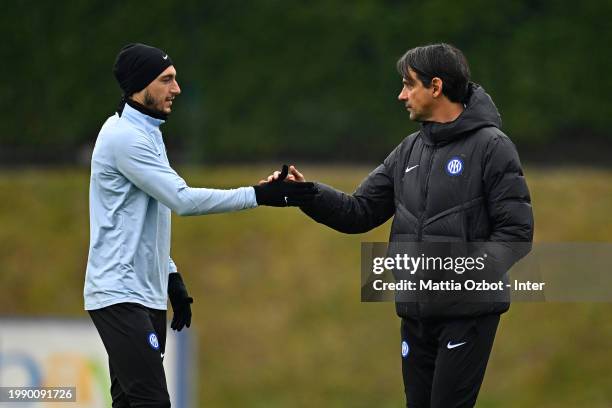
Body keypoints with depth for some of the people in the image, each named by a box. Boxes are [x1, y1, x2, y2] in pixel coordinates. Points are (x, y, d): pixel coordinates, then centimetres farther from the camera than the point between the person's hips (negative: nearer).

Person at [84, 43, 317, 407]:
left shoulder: (145, 133, 17)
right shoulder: (125, 137, -15)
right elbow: (183, 200, -21)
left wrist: (171, 278, 20)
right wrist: (260, 195, -21)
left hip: (146, 293, 10)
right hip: (121, 295, -10)